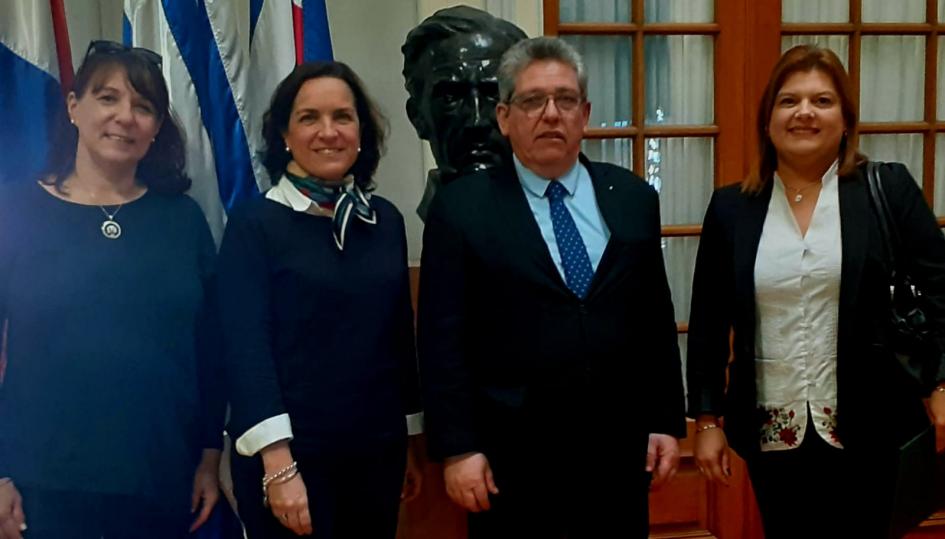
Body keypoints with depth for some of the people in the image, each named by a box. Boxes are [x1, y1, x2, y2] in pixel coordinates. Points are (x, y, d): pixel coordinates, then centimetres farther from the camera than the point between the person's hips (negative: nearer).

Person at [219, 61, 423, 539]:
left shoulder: (386, 221, 5)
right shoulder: (254, 224, -7)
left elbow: (400, 336, 9)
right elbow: (247, 346, -13)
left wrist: (409, 442, 13)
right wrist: (278, 464, -20)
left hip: (376, 452, 4)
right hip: (292, 454, -4)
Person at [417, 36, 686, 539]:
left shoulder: (633, 198, 6)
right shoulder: (461, 207, -4)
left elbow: (656, 321, 8)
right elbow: (443, 339, -6)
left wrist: (667, 422, 6)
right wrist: (457, 448, -9)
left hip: (618, 448, 3)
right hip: (511, 457, -3)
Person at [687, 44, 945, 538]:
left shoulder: (889, 189, -1)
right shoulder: (731, 208, 2)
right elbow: (707, 325, 6)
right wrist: (707, 420, 4)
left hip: (868, 431, -1)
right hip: (772, 434, 2)